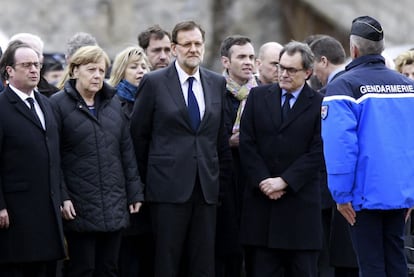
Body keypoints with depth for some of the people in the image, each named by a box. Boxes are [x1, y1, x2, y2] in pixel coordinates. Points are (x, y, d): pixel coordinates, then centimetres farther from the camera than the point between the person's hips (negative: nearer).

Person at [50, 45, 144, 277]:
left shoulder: (113, 104, 13)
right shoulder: (59, 104, -4)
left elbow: (127, 151, 14)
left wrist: (135, 193, 9)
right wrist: (61, 197, -14)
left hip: (114, 208, 5)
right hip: (79, 209, -5)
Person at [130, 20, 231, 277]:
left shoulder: (217, 83, 10)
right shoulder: (154, 82, -1)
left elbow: (221, 134, 15)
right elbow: (139, 133, 4)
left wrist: (223, 176, 12)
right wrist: (148, 176, 7)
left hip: (207, 186, 3)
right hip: (169, 186, -3)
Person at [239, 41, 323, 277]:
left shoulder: (319, 104, 0)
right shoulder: (258, 96, 9)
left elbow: (317, 152, -6)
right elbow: (247, 144, 5)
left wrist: (284, 181, -12)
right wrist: (263, 181, -7)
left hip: (300, 202, -2)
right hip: (262, 200, 2)